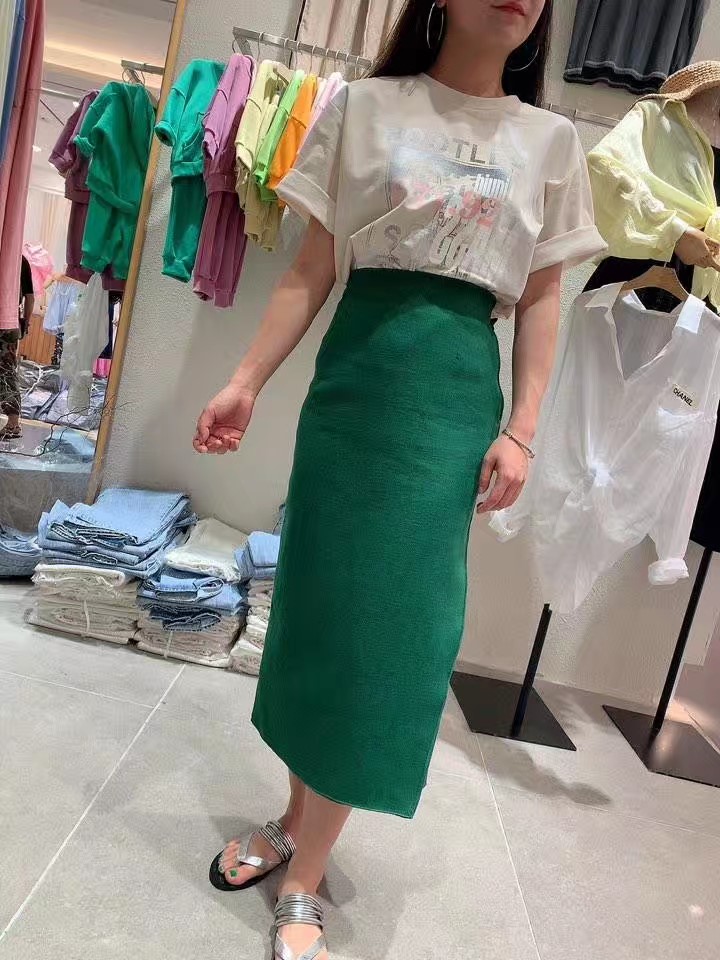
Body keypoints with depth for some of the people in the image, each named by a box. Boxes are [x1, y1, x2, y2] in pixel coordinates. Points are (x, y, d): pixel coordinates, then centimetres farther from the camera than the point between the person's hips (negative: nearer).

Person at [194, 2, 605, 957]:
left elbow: (541, 300, 9)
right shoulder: (365, 106, 9)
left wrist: (521, 429, -2)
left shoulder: (551, 141, 12)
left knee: (394, 620, -2)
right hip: (356, 373, 1)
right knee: (318, 597, 5)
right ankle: (295, 819, 28)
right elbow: (312, 269, 6)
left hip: (457, 395, 0)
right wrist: (246, 380, -1)